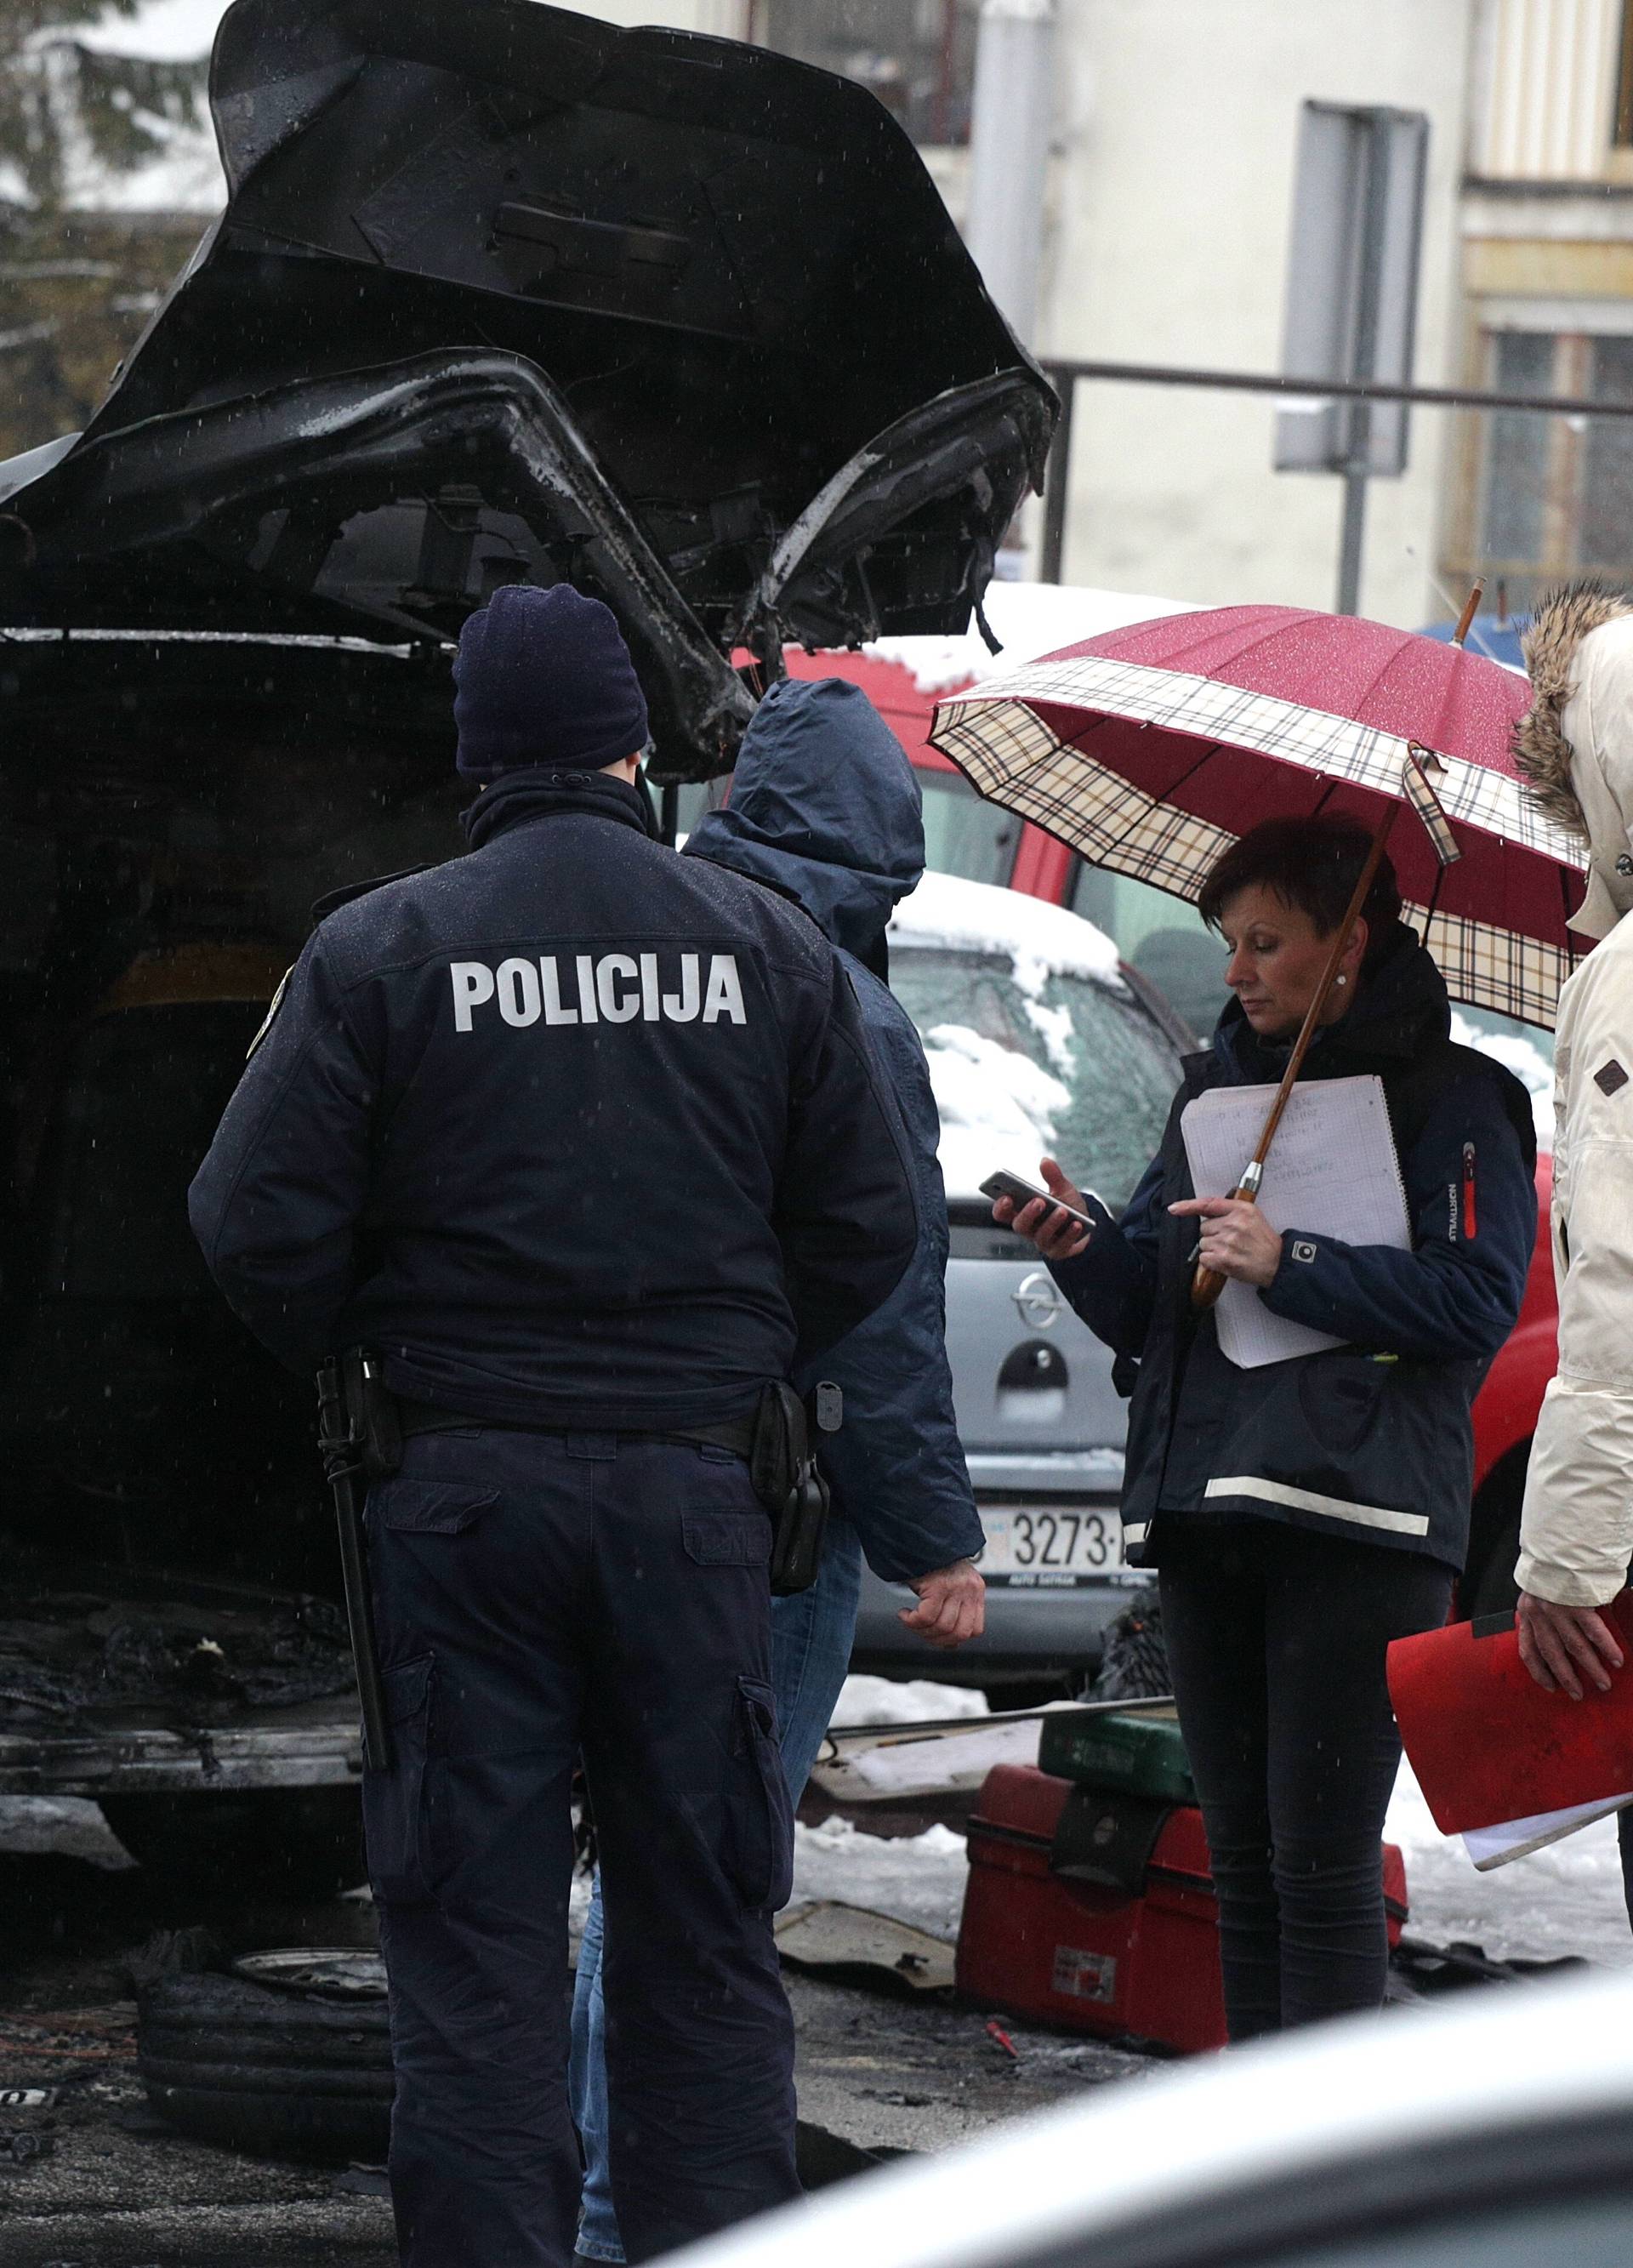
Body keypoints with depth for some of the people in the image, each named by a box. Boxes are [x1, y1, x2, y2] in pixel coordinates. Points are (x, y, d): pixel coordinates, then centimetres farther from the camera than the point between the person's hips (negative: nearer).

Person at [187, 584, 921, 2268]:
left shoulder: (377, 951, -4)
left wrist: (379, 1364, 11)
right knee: (703, 1935, 9)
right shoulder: (769, 949, 4)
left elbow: (260, 1227, -6)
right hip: (695, 1487, 2)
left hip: (461, 1490, -2)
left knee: (474, 1939, 2)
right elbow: (866, 1228, 6)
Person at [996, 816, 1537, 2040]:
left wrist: (1290, 1263, -14)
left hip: (1353, 1518, -7)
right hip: (1203, 1517, 7)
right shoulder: (1217, 1089, 20)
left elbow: (1477, 1298, -10)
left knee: (1320, 1867, -11)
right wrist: (1087, 1249, -2)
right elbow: (1145, 1308, 19)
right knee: (1242, 1860, 8)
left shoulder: (1450, 1100, 2)